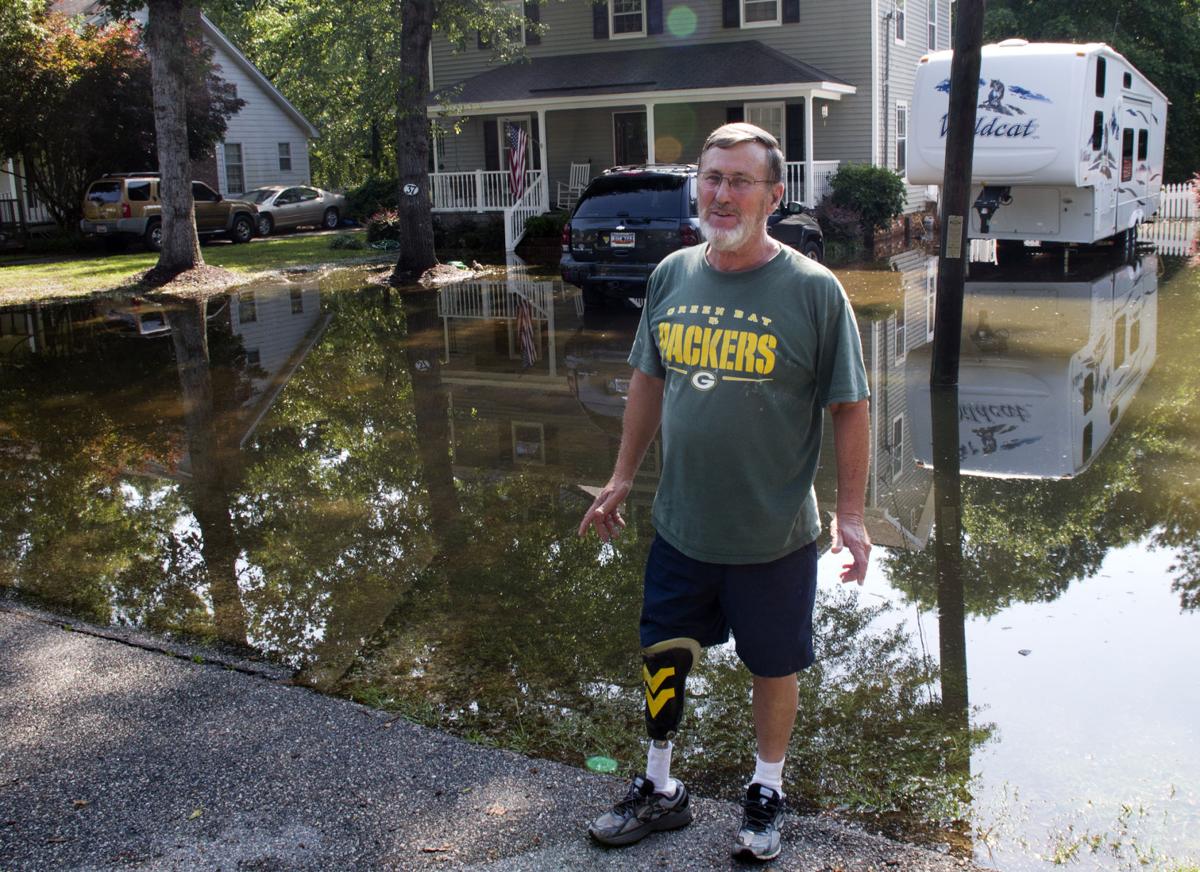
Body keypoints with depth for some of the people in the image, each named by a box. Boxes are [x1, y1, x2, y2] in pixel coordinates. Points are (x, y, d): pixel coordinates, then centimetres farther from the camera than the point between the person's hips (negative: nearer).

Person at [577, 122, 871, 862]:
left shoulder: (813, 289, -13)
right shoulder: (672, 276, 0)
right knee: (663, 659, 16)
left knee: (774, 668, 15)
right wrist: (622, 479, 11)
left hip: (775, 537, -4)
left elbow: (848, 408, -8)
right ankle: (660, 791, 38)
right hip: (681, 525, 4)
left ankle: (767, 794, 39)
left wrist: (851, 513, -10)